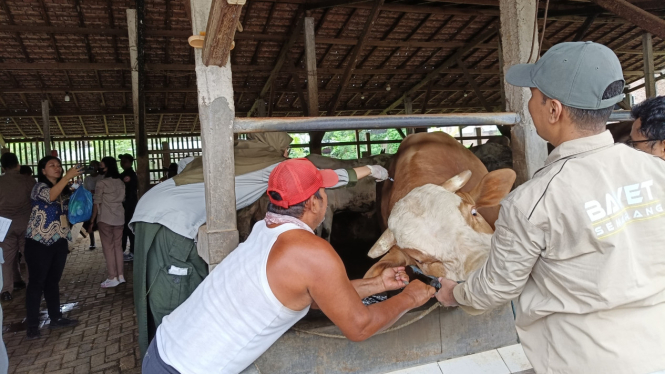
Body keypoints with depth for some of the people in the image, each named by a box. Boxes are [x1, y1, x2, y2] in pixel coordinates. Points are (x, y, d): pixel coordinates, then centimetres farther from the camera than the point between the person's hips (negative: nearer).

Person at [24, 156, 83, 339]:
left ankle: (56, 318, 23)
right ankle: (32, 325, 8)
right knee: (37, 282, 0)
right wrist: (68, 177, -43)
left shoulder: (64, 190, 12)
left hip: (59, 241, 6)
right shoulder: (39, 187, -9)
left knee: (53, 281, 14)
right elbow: (50, 196, -33)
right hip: (39, 242, -6)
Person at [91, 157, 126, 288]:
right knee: (118, 246, 10)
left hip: (105, 218, -6)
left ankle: (112, 278, 0)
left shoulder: (101, 183, -9)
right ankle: (120, 275, 12)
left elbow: (97, 204, -7)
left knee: (108, 247, 0)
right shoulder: (121, 183, 9)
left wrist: (91, 221, -2)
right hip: (119, 218, 6)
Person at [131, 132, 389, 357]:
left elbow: (187, 166, 31)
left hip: (153, 209, 8)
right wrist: (369, 170, 17)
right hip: (172, 218, -8)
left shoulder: (235, 153, 22)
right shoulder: (272, 164, 2)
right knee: (171, 305, -3)